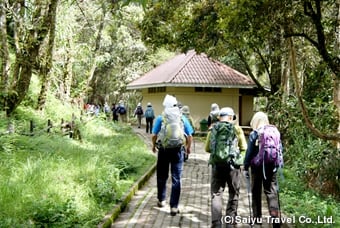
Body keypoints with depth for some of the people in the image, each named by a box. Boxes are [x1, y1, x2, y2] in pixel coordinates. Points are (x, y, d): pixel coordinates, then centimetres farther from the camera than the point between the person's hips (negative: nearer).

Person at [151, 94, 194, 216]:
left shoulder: (160, 118, -4)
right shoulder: (182, 118, 1)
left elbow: (154, 135, -5)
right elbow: (190, 136, 3)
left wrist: (154, 146, 14)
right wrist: (188, 147, 21)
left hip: (163, 150, 0)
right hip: (178, 150, 0)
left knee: (162, 177, 17)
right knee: (176, 179, 3)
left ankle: (161, 200, 31)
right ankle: (174, 206, 0)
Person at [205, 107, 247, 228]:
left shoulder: (213, 129, 2)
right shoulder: (237, 129, -2)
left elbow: (207, 148, 8)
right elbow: (244, 148, 1)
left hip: (217, 165, 1)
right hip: (233, 164, -1)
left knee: (216, 194, 6)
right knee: (233, 194, 14)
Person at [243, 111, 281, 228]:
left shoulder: (254, 134, -8)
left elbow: (249, 152, -8)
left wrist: (246, 167, -1)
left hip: (257, 167, -2)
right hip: (271, 167, 2)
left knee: (256, 192, 11)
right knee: (271, 191, 4)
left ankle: (257, 217, 17)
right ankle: (275, 217, -7)